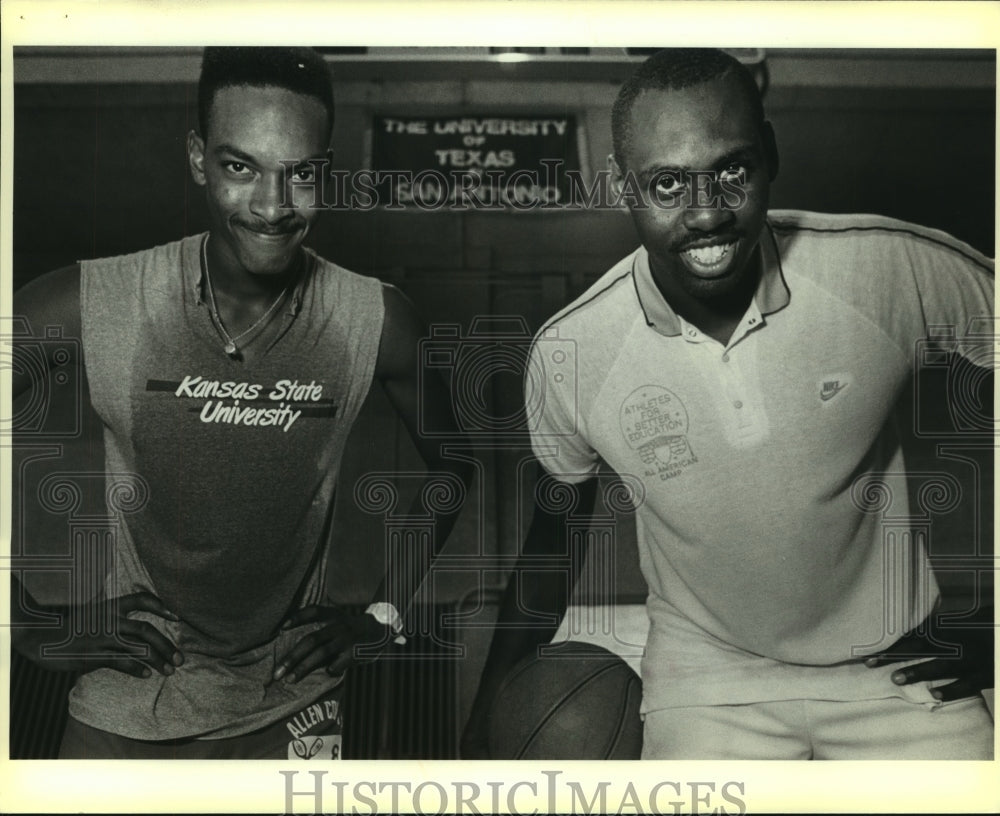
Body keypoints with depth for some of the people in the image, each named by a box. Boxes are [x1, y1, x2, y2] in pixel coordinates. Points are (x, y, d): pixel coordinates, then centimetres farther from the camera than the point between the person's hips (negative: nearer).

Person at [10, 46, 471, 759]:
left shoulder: (376, 322, -14)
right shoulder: (86, 308, -18)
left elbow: (448, 465, 3)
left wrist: (385, 615, 0)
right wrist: (31, 625, -7)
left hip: (292, 712, 1)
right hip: (127, 711, -1)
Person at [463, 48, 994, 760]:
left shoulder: (893, 268, -20)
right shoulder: (569, 354, -15)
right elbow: (558, 528, 2)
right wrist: (492, 703, 10)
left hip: (898, 667, 1)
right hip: (709, 678, 0)